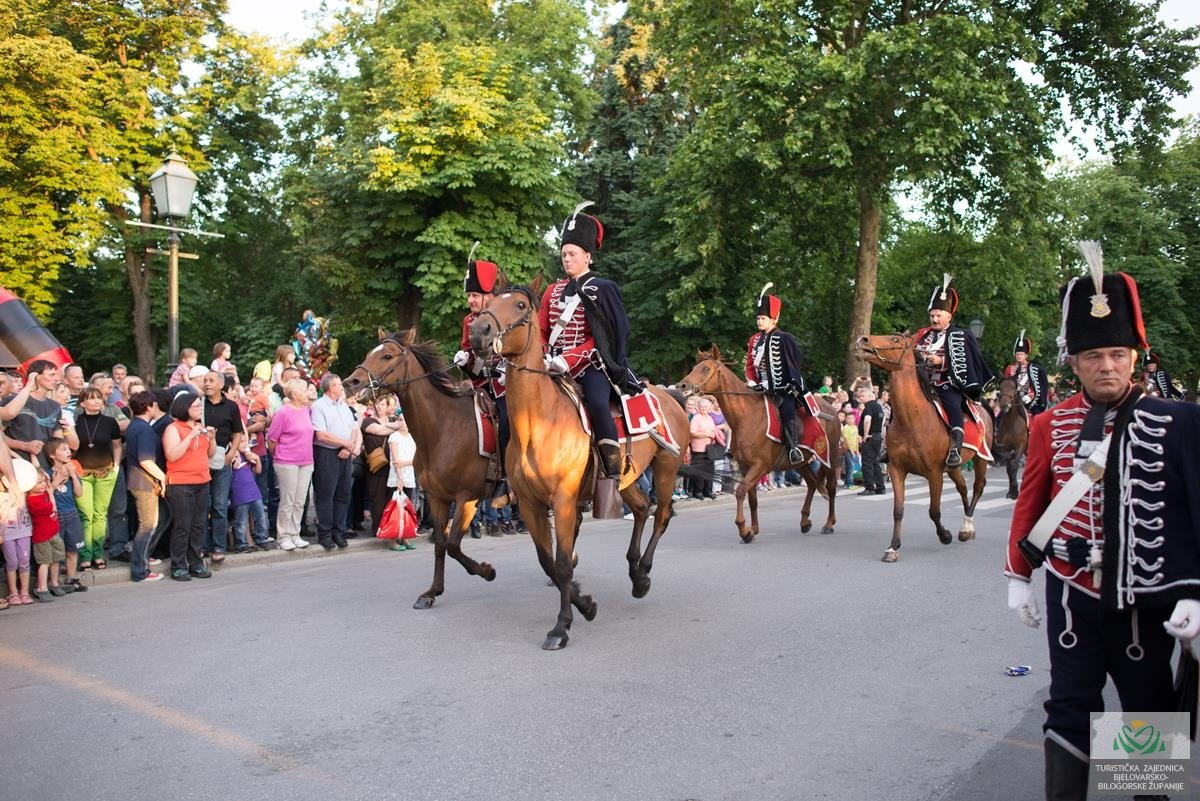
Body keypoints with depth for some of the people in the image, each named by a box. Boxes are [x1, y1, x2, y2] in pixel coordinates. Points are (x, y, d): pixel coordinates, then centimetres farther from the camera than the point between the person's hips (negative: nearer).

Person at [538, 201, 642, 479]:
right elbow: (541, 331, 14)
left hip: (590, 363, -6)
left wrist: (568, 360, -20)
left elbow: (599, 338, -8)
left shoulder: (602, 290, -1)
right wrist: (542, 359, -7)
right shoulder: (553, 291, 15)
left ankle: (614, 480, -26)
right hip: (556, 366, 6)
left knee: (597, 404, -30)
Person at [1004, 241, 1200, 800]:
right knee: (1070, 708, 5)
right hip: (1071, 594, 0)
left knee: (1149, 708, 17)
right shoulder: (1050, 425, -3)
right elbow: (1031, 503, 4)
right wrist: (1018, 579, 5)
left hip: (1147, 600, 0)